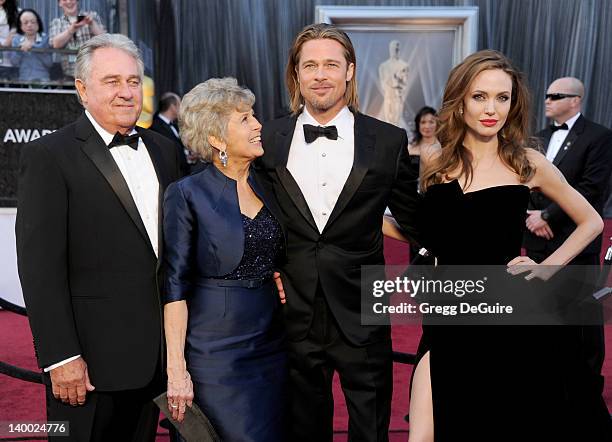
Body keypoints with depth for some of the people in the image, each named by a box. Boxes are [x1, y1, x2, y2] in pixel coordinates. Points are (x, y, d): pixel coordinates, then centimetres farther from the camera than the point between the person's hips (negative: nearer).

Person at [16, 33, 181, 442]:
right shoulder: (48, 156, -8)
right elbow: (40, 266, -13)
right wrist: (61, 357, -16)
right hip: (90, 361, -5)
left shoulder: (163, 149, 9)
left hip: (155, 355, 5)